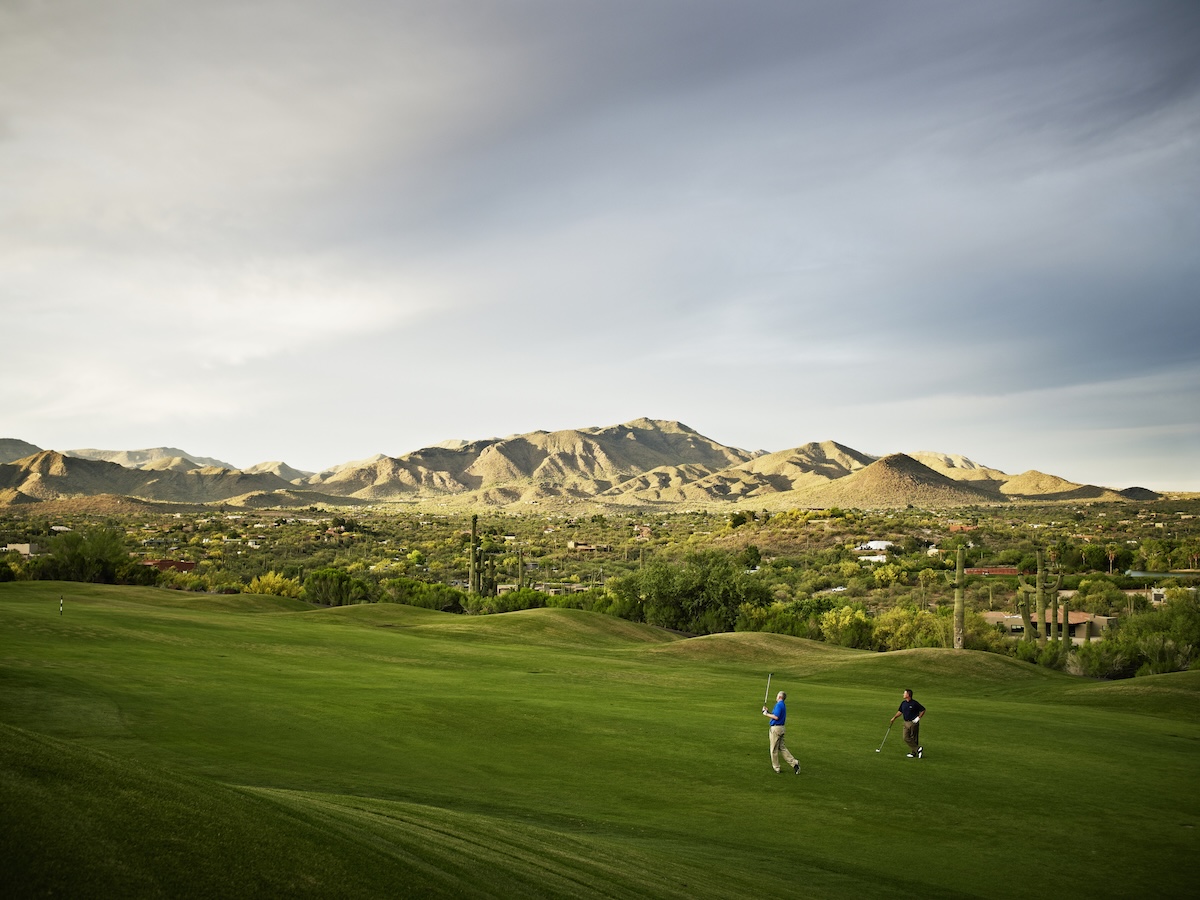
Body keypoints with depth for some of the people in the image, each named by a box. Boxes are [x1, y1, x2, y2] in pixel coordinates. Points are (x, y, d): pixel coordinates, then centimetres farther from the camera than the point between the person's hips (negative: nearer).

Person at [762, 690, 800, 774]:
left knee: (774, 749, 2)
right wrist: (768, 711, 12)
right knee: (782, 747, 11)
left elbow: (776, 717, -24)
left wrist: (766, 714, -14)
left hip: (776, 728, -10)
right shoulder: (783, 705, 15)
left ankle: (776, 767, 11)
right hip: (781, 728, 10)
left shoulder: (779, 705, -16)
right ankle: (794, 763, 2)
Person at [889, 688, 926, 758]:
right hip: (906, 723, 6)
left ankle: (913, 752, 10)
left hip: (914, 722, -6)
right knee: (906, 738, -1)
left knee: (914, 739, 1)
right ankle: (918, 749, 5)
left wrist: (918, 718, -11)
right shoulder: (903, 703, 7)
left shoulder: (914, 703, -11)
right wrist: (894, 718, 14)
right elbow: (900, 711, 20)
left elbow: (923, 710, -5)